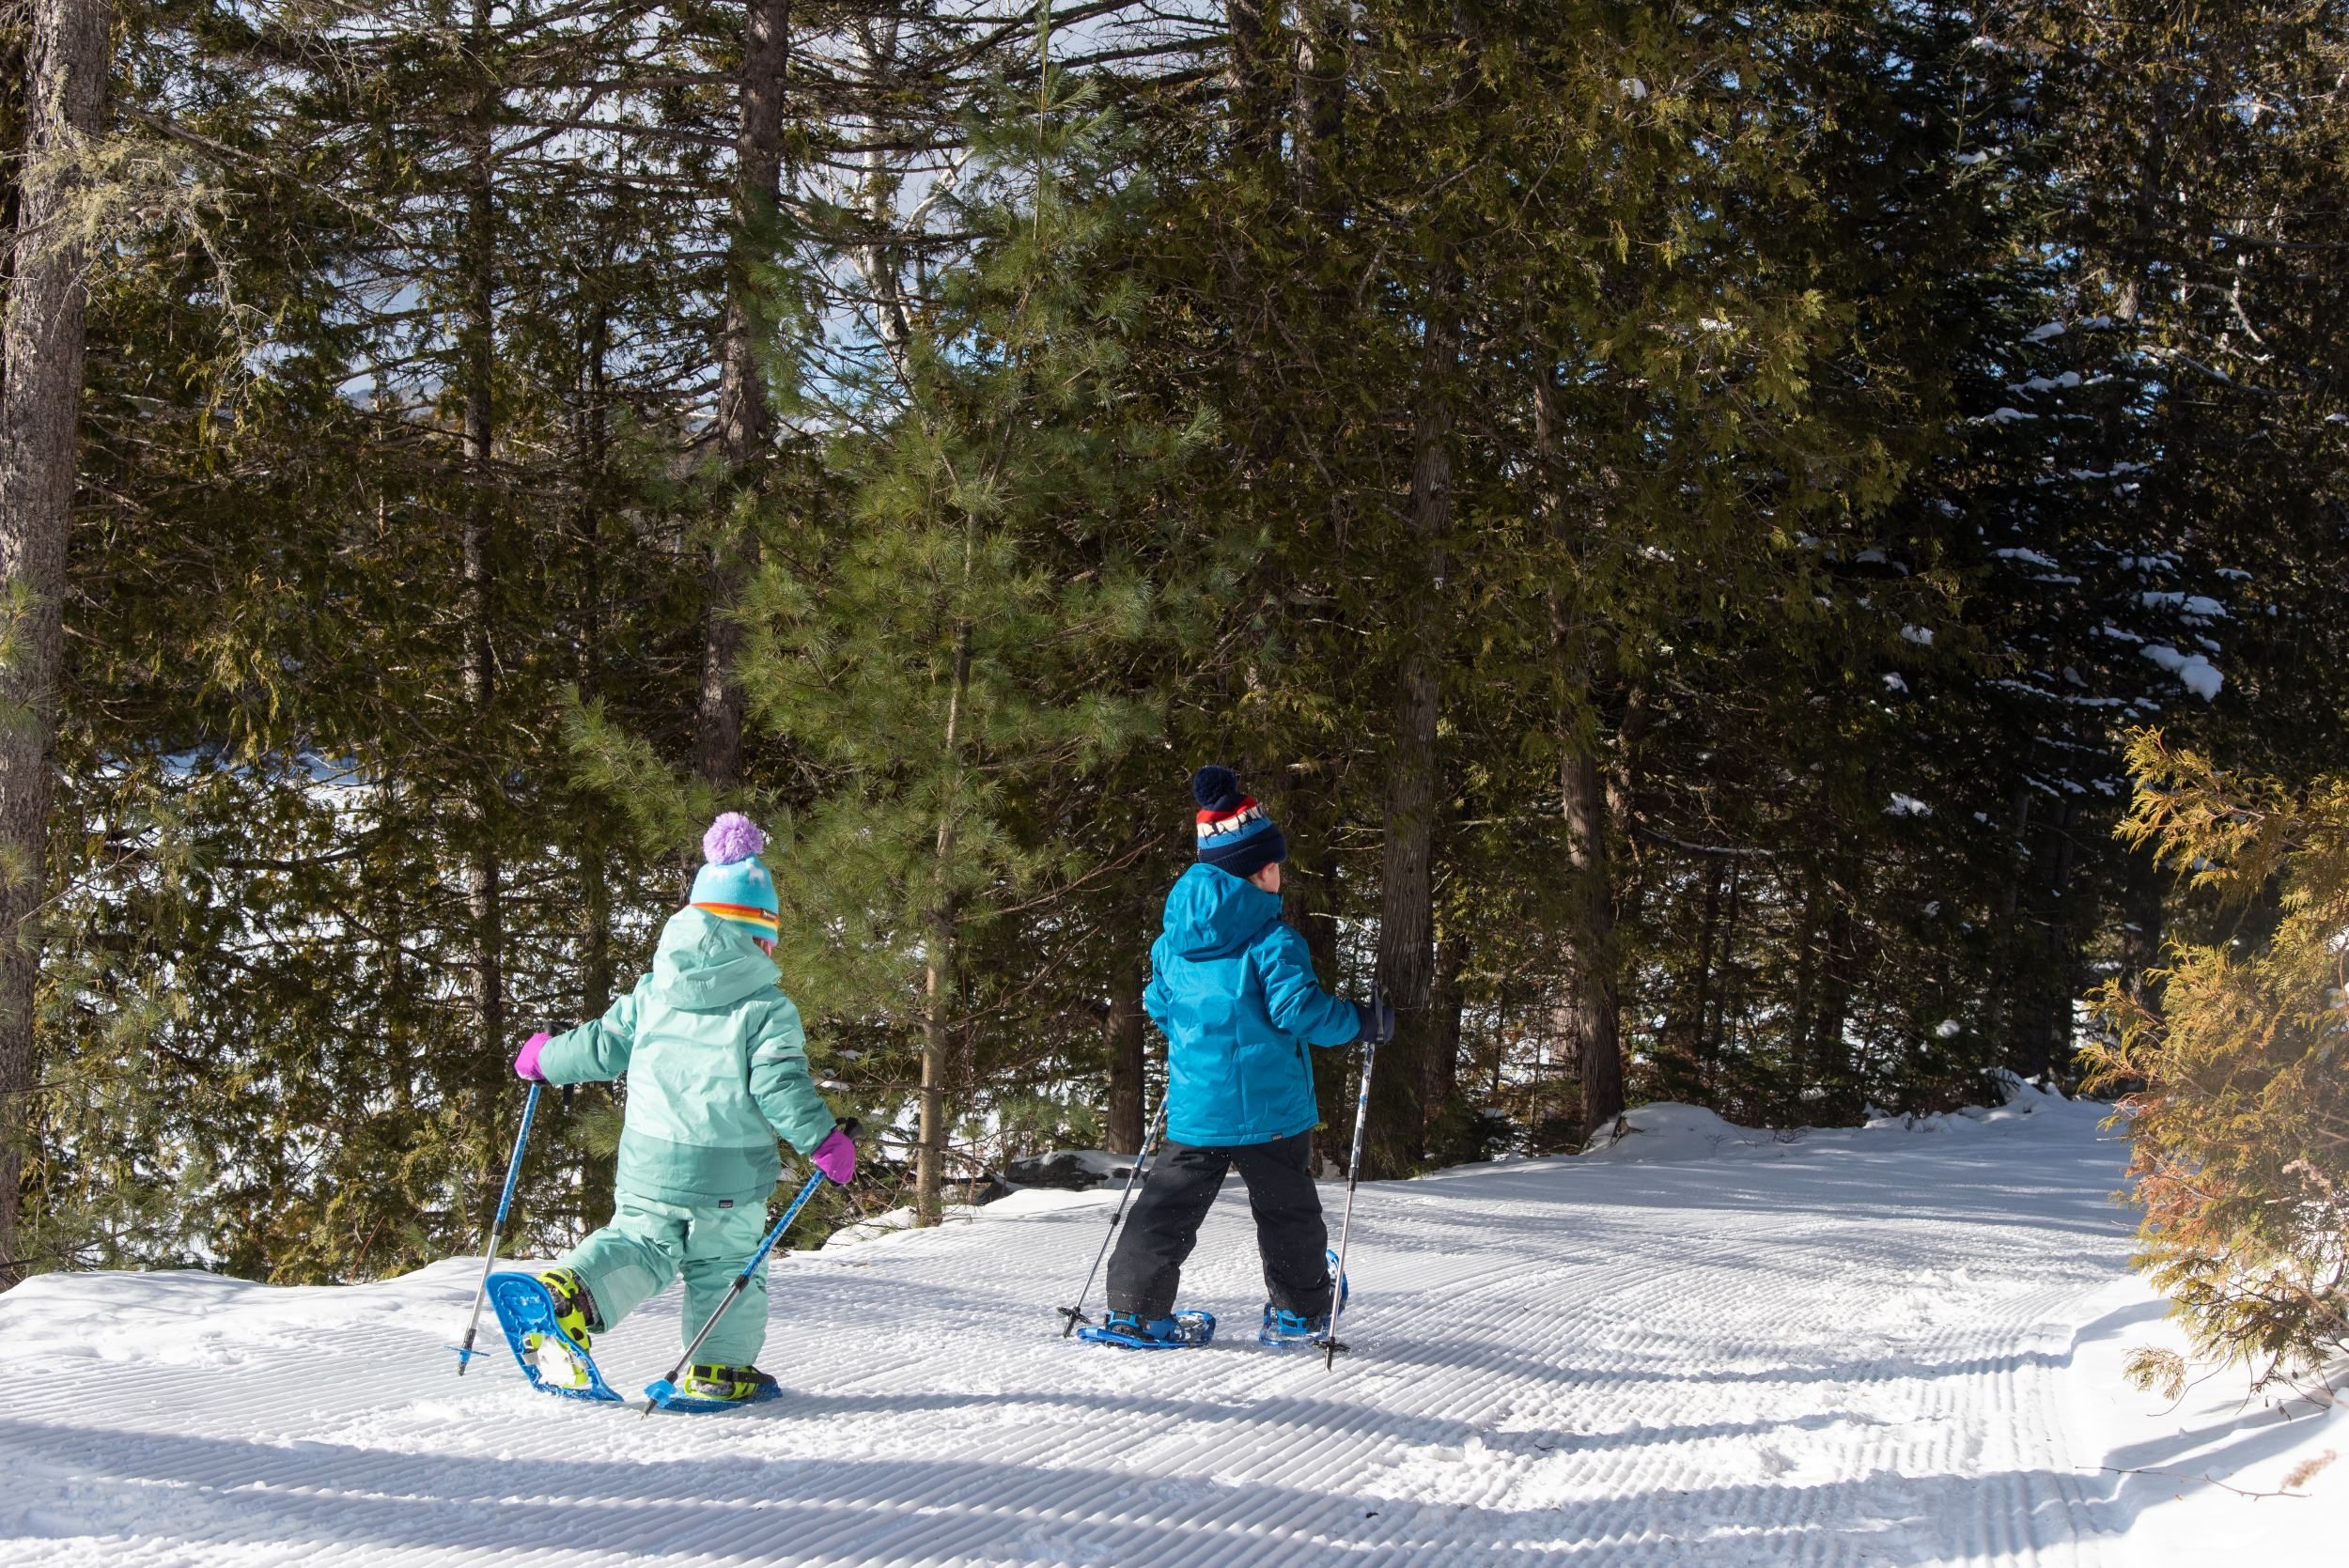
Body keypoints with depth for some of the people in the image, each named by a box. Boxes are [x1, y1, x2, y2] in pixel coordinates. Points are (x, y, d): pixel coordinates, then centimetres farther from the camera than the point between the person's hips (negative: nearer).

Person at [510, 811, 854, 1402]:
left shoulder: (651, 993, 4)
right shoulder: (767, 1007, -9)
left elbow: (602, 1048, 11)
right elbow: (779, 1082, -17)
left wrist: (544, 1059, 28)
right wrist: (823, 1140, -10)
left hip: (649, 1164, 4)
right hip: (729, 1174, -4)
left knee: (637, 1244, 16)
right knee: (726, 1264, 12)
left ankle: (569, 1291, -8)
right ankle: (720, 1367, 13)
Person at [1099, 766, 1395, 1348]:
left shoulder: (1173, 938, 5)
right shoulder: (1271, 938, -15)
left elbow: (1158, 1003, 17)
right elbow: (1297, 1009, -20)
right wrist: (1362, 1021, -6)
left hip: (1193, 1107, 5)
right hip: (1267, 1107, -5)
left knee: (1171, 1206, 11)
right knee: (1288, 1209, 12)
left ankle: (1134, 1310, 7)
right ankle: (1298, 1312, 20)